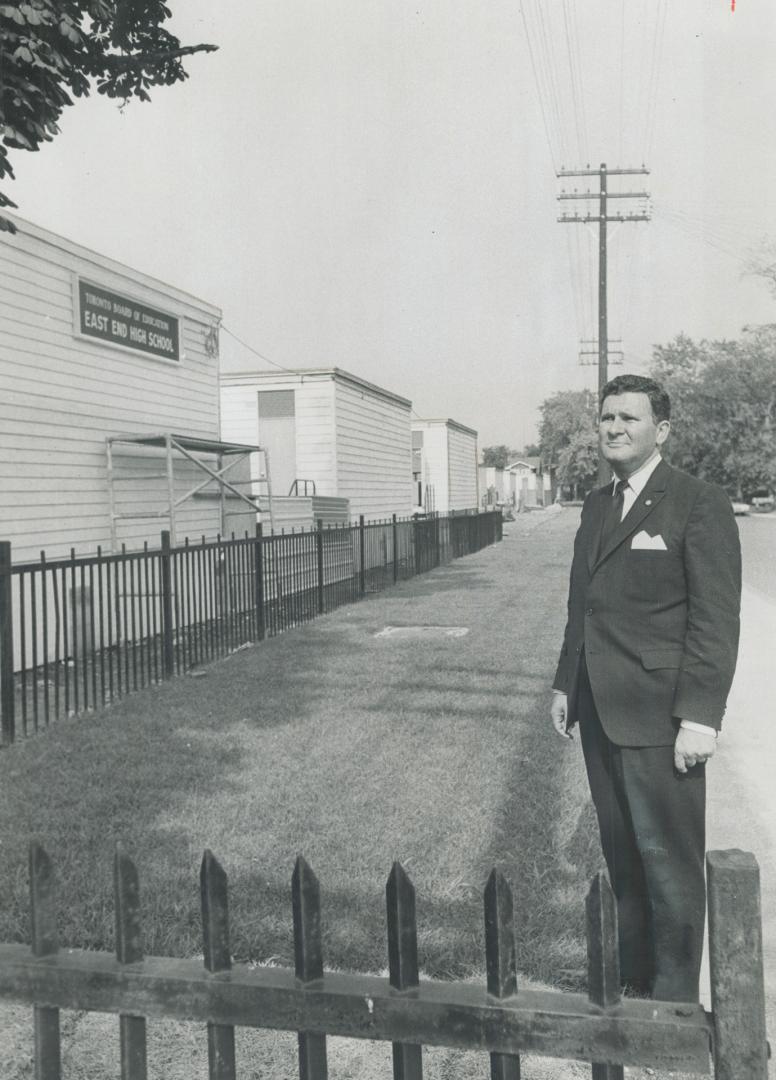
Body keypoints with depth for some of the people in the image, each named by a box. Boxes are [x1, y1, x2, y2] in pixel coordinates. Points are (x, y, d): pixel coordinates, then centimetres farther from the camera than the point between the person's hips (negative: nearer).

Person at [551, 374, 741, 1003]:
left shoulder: (700, 504, -9)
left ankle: (675, 999, 20)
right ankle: (634, 980, 32)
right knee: (622, 856, 17)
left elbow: (717, 619, -13)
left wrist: (700, 716, -18)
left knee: (669, 862, 3)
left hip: (657, 717, -7)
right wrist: (566, 684, 16)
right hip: (600, 712, 7)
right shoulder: (597, 504, 14)